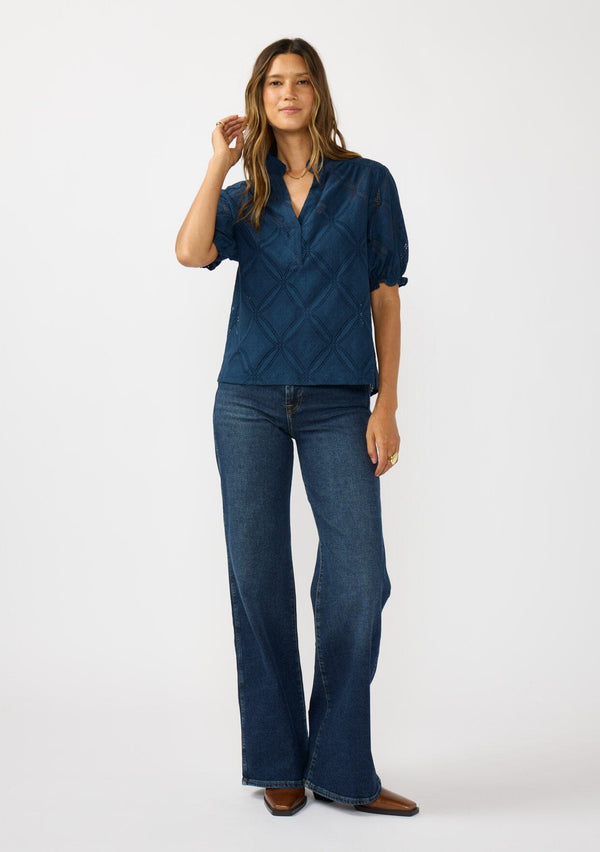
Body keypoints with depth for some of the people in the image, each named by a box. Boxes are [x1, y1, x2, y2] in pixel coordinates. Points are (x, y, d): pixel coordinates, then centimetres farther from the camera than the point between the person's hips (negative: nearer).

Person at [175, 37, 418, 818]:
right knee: (259, 578, 2)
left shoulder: (368, 183, 7)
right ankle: (279, 764, 16)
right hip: (250, 401, 2)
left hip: (337, 403, -1)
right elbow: (191, 253, -9)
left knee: (358, 578, -8)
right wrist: (220, 161, -2)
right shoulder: (244, 196, 12)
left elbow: (386, 299, 4)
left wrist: (386, 406, -3)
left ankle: (343, 770, 7)